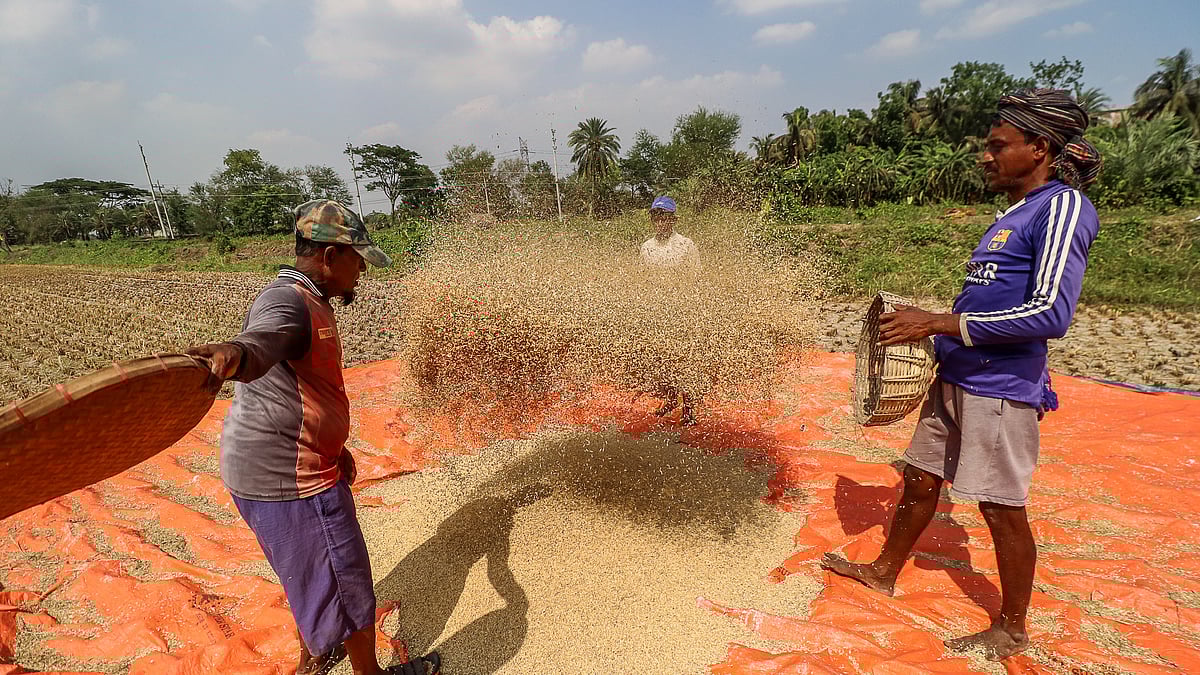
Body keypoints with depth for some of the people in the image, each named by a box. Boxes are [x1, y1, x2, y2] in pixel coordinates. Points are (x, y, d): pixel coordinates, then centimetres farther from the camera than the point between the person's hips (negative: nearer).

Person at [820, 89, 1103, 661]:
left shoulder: (1063, 206, -11)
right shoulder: (1015, 212, 16)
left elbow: (1051, 313, -21)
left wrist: (939, 323, -22)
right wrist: (935, 333, 13)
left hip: (1000, 389, -8)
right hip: (956, 378, 9)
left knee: (1001, 507, 5)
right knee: (920, 479, 16)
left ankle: (1011, 630, 26)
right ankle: (883, 573, 33)